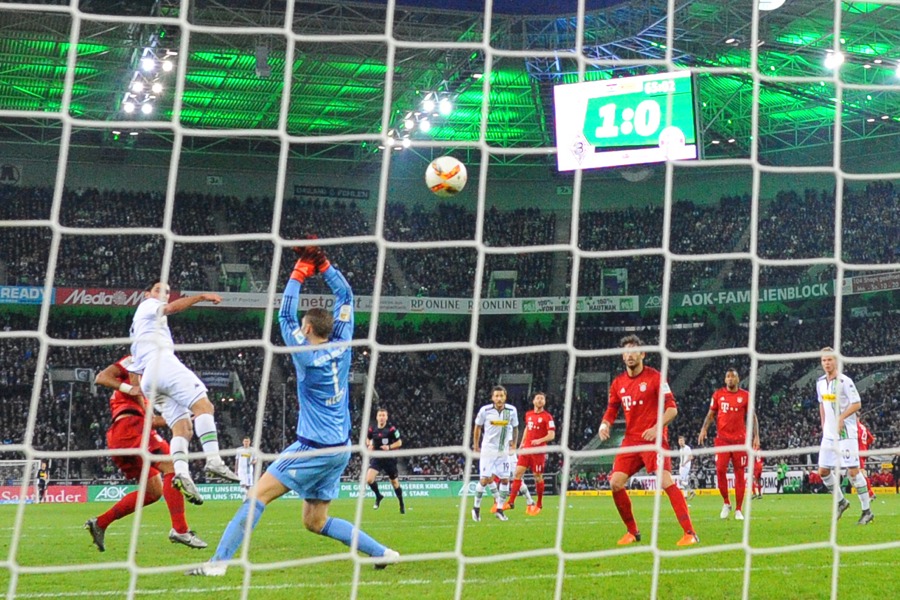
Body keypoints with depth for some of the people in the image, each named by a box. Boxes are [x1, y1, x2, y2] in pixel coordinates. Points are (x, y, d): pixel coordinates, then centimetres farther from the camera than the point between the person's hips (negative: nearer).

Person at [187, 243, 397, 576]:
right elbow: (345, 295, 12)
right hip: (340, 449, 8)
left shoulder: (307, 356, -13)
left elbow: (285, 316, -7)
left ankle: (219, 561, -15)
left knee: (258, 495, -8)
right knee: (315, 521, 15)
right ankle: (382, 552, 12)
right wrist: (322, 263, 9)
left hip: (314, 448, -7)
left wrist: (300, 271, -2)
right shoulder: (341, 347, 3)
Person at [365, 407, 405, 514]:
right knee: (369, 479, -16)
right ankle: (378, 496, 12)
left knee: (395, 482, 9)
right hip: (377, 458, 2)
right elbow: (367, 438, 19)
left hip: (389, 459, -2)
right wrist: (369, 445, -2)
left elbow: (399, 442, -7)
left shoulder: (391, 429, -12)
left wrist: (389, 447, -22)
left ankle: (402, 505, 28)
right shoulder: (372, 429, -1)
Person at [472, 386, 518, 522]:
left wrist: (513, 445, 11)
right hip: (488, 449, -3)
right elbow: (477, 427, 5)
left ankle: (499, 509, 14)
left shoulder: (512, 410, -5)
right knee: (485, 479, -8)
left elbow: (515, 428, 11)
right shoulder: (485, 410, -10)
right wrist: (476, 446, 8)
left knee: (505, 479, 1)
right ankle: (476, 508, 9)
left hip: (504, 450, 3)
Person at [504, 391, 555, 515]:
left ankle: (539, 504, 16)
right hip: (526, 449, 5)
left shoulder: (547, 417, -6)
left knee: (538, 477, 1)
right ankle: (511, 502, -1)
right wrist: (522, 443, 20)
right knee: (518, 473, -2)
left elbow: (552, 435, -11)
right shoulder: (528, 414, 12)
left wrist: (540, 440, -26)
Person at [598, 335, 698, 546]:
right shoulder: (618, 383, 10)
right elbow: (611, 410, 17)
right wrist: (604, 425, -5)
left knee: (666, 481, -20)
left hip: (654, 438, -6)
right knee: (615, 483, -4)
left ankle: (690, 533, -18)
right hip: (631, 440, 6)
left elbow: (672, 408, -8)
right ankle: (632, 532, 13)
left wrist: (657, 428, -23)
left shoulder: (655, 377, -5)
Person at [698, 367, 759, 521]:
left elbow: (752, 417, 6)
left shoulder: (745, 396, 3)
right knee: (720, 470, -11)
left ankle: (738, 509, 9)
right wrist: (704, 429, -4)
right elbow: (711, 413, 11)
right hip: (722, 438, 1)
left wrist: (756, 436, -3)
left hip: (740, 439, -1)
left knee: (740, 474, 1)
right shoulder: (718, 394, 6)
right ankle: (726, 503, 9)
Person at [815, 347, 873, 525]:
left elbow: (857, 404, -14)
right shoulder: (820, 382, 9)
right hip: (829, 434, 7)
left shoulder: (845, 381, -12)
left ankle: (867, 511, -1)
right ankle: (841, 502, 27)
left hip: (846, 433, -7)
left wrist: (841, 418, -24)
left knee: (853, 471, -9)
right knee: (823, 471, 6)